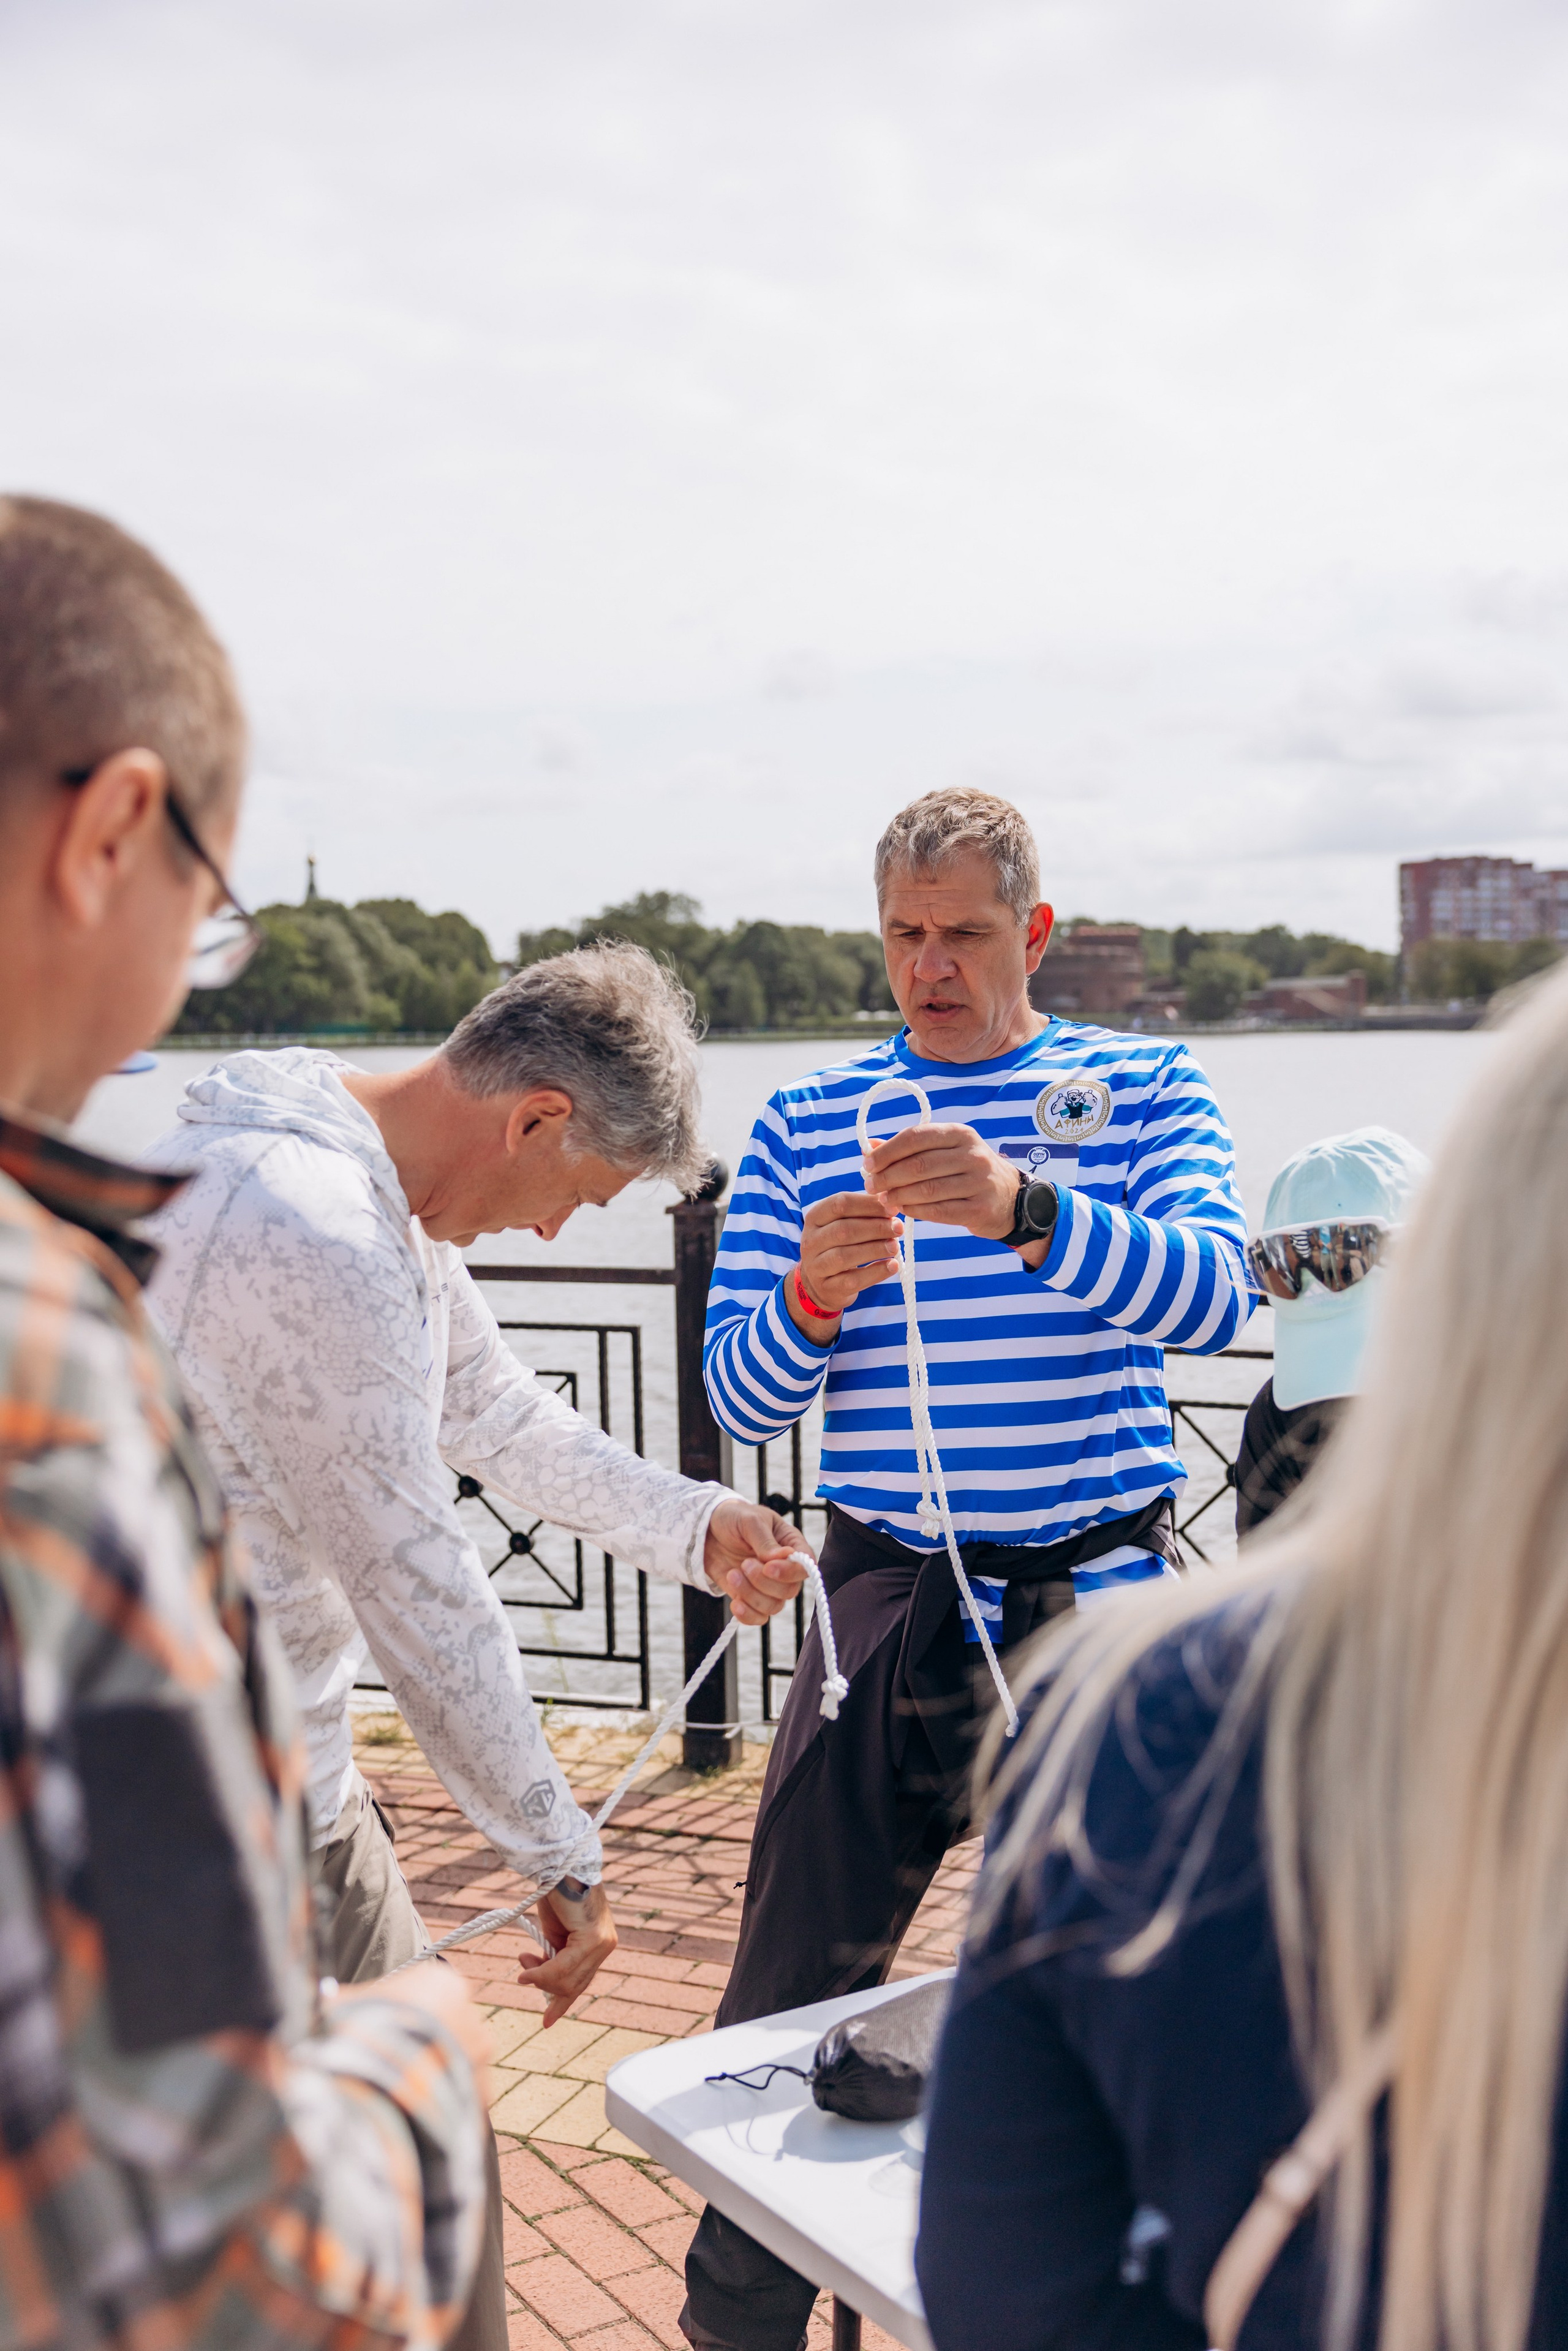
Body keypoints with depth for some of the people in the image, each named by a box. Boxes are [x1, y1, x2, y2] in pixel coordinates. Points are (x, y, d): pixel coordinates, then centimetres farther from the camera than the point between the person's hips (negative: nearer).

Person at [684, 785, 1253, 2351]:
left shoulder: (1142, 1088, 3)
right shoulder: (802, 1124, 7)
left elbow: (1212, 1297, -14)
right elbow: (741, 1401, 3)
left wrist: (1028, 1211, -31)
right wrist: (811, 1297, -19)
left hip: (1098, 1599, 0)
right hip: (889, 1600, 1)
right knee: (785, 2008, 4)